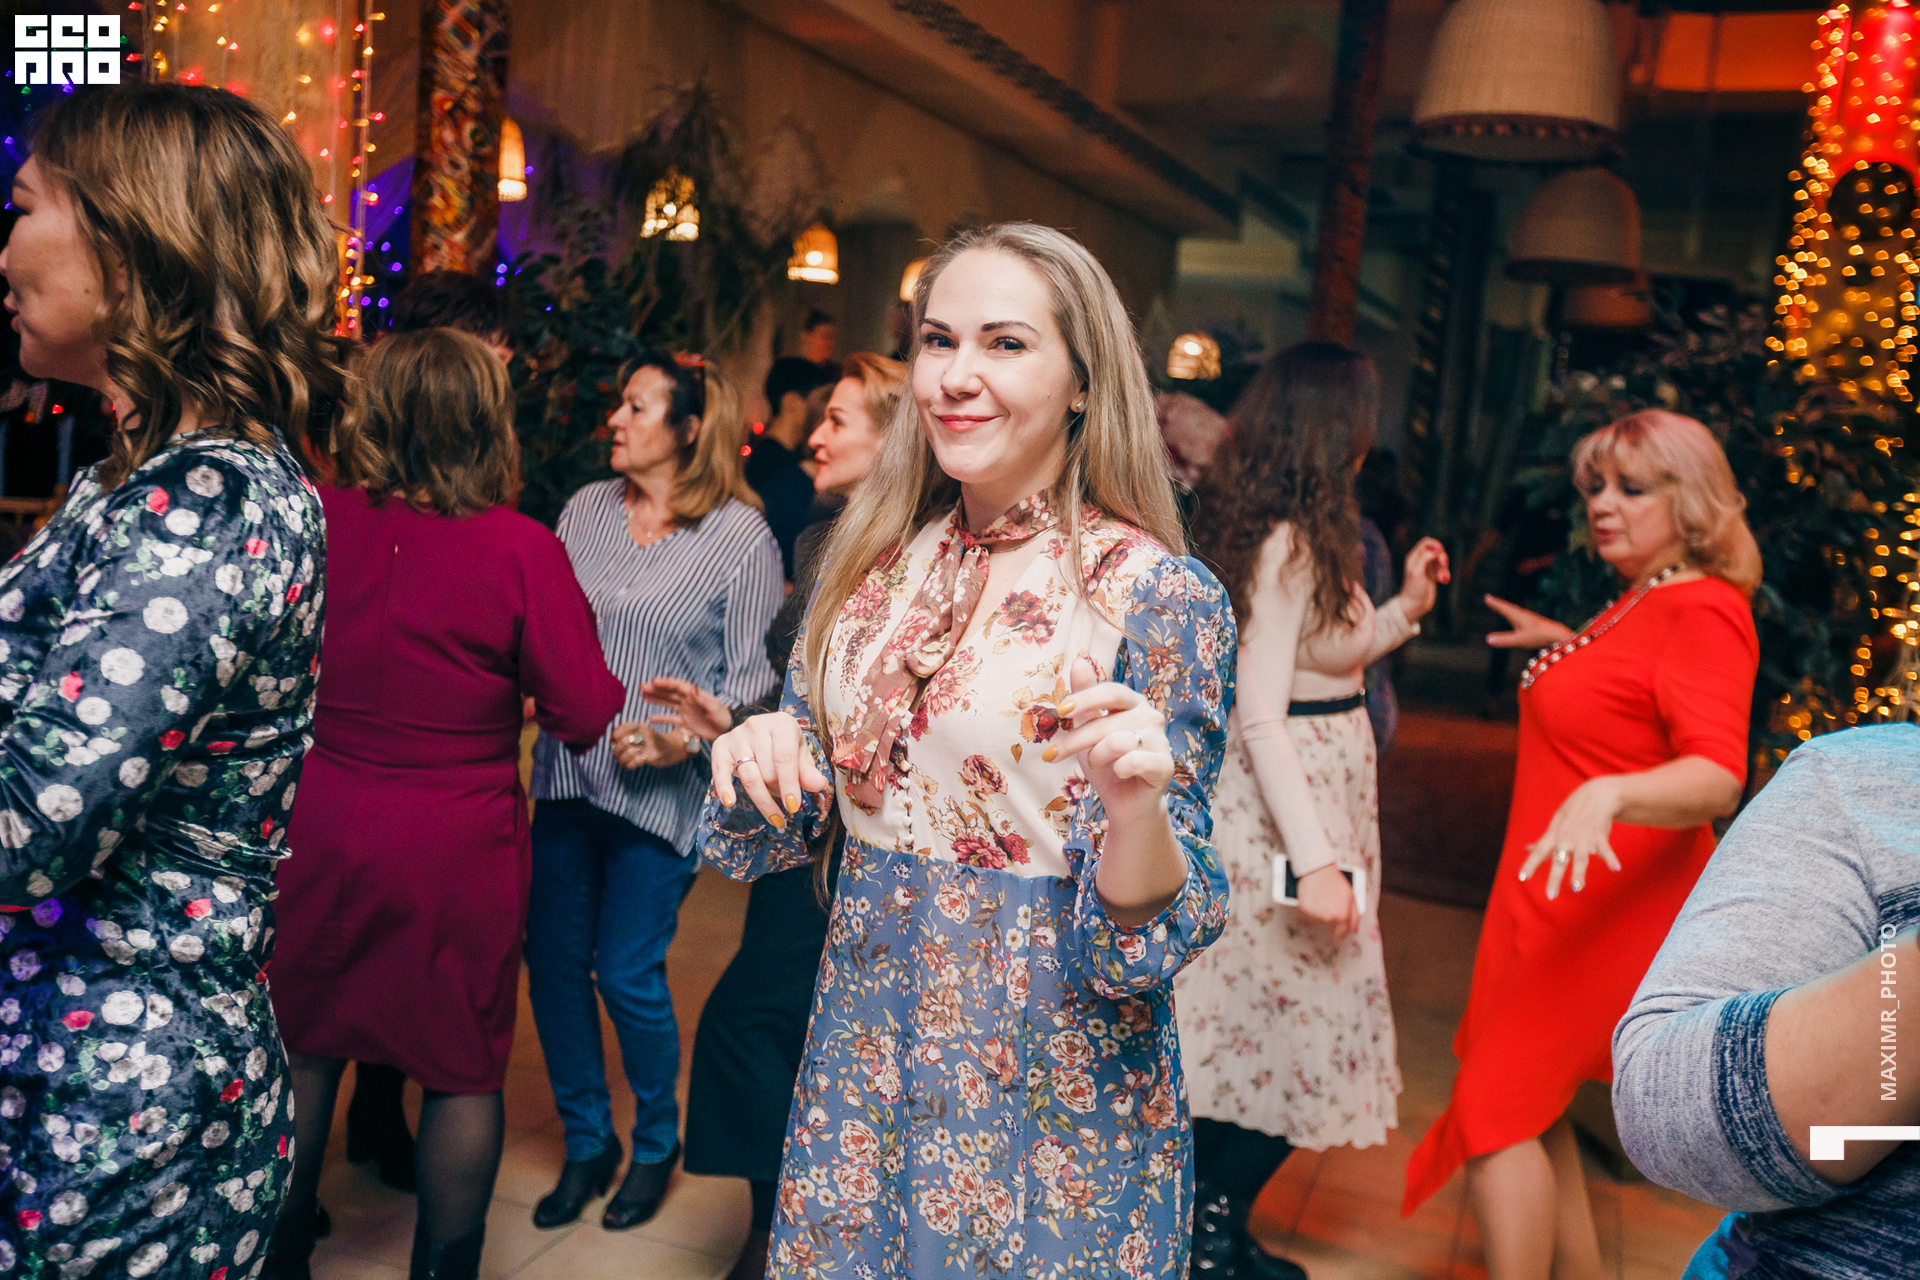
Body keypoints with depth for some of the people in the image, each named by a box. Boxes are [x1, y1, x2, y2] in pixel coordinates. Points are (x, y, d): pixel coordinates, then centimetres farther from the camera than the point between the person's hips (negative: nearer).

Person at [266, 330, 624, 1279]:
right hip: (458, 844, -3)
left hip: (320, 825, 3)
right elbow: (589, 717, -13)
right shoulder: (520, 548, -17)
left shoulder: (318, 519, -9)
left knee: (305, 1043, 21)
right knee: (464, 1068, 14)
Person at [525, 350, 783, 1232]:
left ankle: (656, 1143, 28)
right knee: (551, 959, 9)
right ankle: (585, 1142, 30)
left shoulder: (742, 537, -7)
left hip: (660, 790, -5)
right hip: (567, 771, 5)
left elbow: (750, 677, -8)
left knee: (628, 975, 1)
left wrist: (685, 739, -19)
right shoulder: (586, 508, 7)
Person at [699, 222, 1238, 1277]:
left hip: (1049, 1081, -4)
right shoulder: (876, 559, 1)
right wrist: (759, 752, -14)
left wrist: (1137, 802, -35)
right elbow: (777, 831, 7)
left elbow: (1142, 936, -15)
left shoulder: (1159, 595, -15)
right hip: (863, 1041, 5)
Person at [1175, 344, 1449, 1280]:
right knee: (1305, 1030, 0)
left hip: (1311, 790, 10)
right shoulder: (1288, 544, -19)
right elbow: (1259, 716, -23)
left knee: (1254, 1027, 15)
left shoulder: (1304, 535, 11)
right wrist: (1316, 860, -24)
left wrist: (1406, 606, 15)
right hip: (1285, 805, -10)